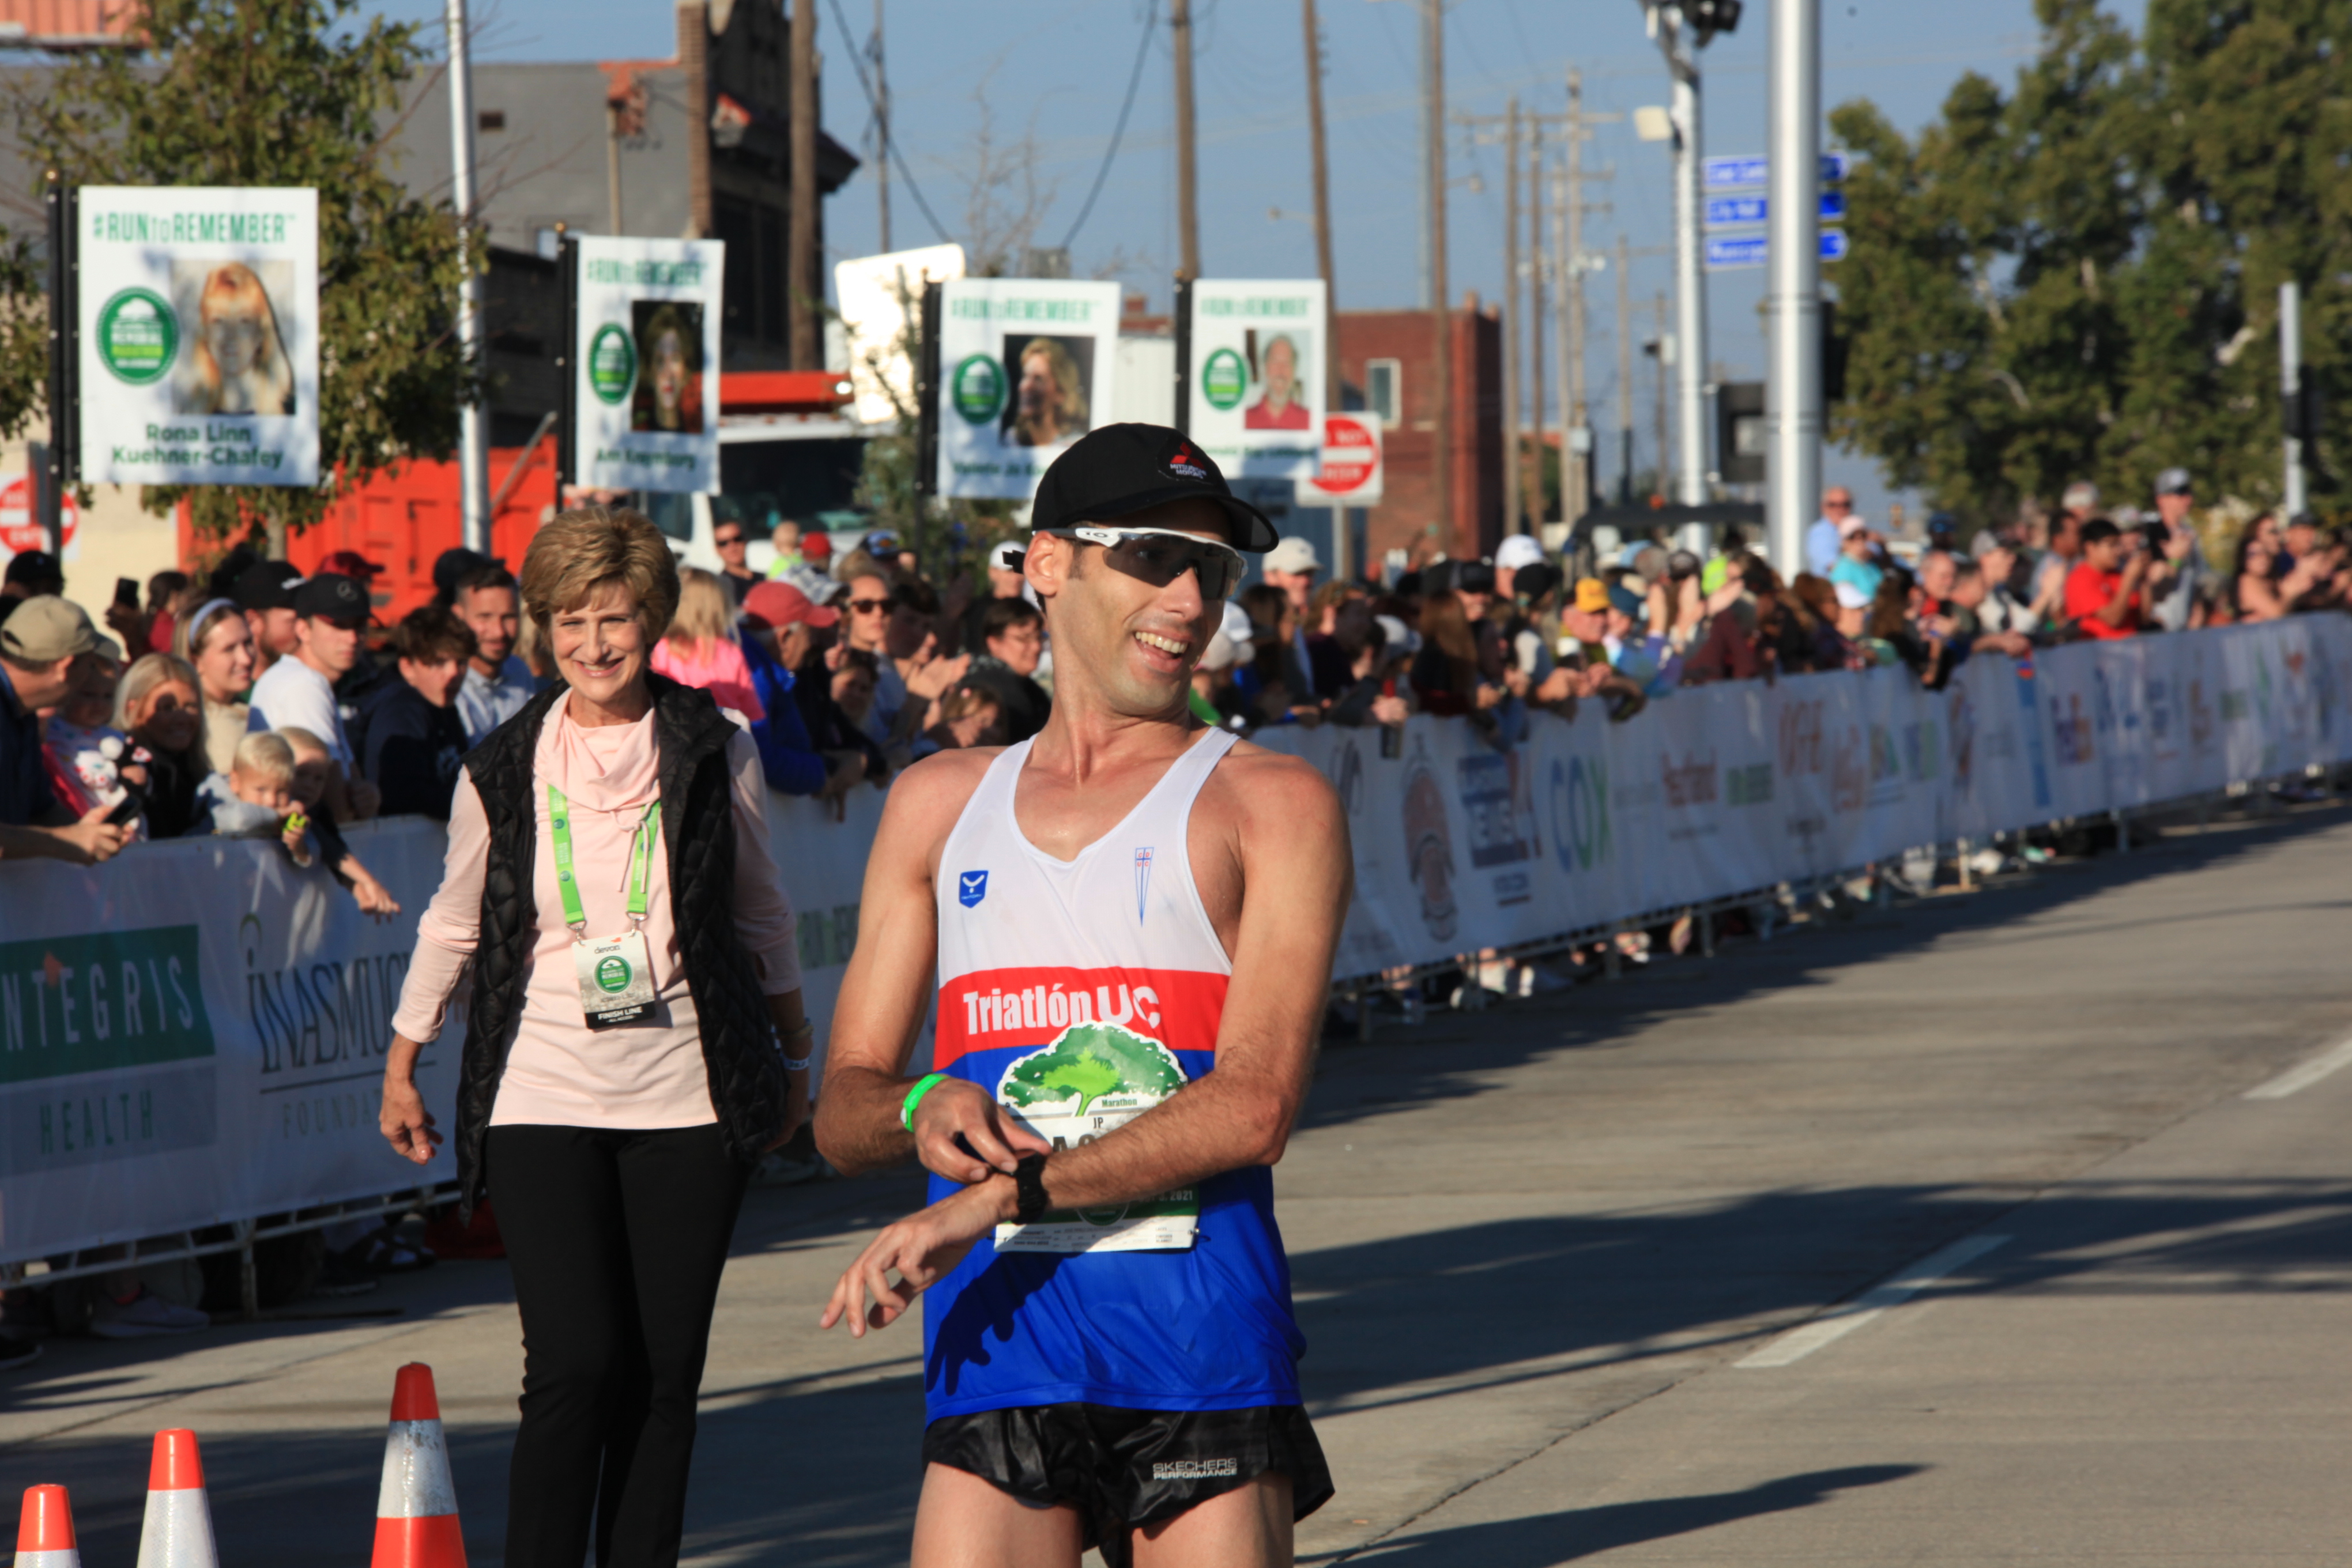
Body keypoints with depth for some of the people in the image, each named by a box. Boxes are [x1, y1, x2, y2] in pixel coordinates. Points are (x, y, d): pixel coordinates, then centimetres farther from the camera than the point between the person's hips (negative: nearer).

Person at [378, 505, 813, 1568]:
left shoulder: (716, 755, 3)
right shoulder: (501, 772, 2)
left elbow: (760, 913, 16)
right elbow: (453, 924, 17)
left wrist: (791, 1053, 22)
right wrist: (403, 1059, 22)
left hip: (684, 1098, 1)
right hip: (541, 1097, -1)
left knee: (665, 1372, 1)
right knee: (575, 1363, -13)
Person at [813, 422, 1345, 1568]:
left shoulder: (1269, 804, 3)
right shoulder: (939, 805, 16)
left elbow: (1255, 1106, -10)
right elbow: (842, 1110, 17)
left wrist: (997, 1196, -16)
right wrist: (921, 1111, -8)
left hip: (1202, 1338, -2)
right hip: (995, 1341, 2)